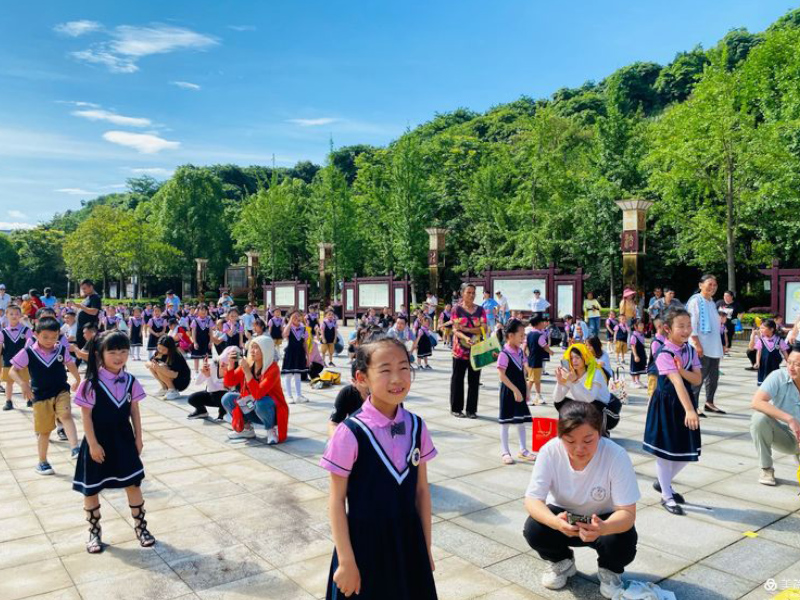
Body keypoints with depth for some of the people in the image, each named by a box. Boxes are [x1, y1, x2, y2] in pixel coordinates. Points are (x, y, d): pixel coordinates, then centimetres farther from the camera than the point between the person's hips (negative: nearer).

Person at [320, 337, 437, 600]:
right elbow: (337, 501, -12)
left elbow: (422, 490, 3)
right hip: (364, 543, -4)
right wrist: (346, 561, -11)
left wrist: (426, 547, 7)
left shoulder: (416, 427, -5)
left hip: (408, 541, 4)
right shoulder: (351, 432, -19)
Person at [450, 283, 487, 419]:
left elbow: (483, 329, -4)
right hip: (460, 349, -2)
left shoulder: (480, 310, 6)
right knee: (457, 379, 5)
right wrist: (465, 338, -28)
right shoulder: (457, 309, -2)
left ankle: (471, 409, 15)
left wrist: (466, 329, -15)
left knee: (474, 380, 5)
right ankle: (456, 408, 16)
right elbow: (455, 330, -9)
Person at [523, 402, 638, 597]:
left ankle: (610, 570, 8)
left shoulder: (617, 456, -30)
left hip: (605, 521, -1)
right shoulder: (550, 451, -26)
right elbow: (532, 499, -26)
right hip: (564, 517, 1)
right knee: (534, 529, -27)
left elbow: (627, 512, -29)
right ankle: (561, 562, 9)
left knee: (622, 546, -31)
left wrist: (603, 528, -52)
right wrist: (555, 521, -48)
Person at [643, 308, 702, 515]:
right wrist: (689, 410, -37)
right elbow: (677, 382, -30)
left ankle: (663, 483, 33)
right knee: (665, 450, 3)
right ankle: (667, 496, 16)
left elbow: (697, 379, -4)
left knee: (687, 450, 11)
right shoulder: (664, 354, -20)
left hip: (685, 402, 7)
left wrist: (681, 370, -23)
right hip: (666, 403, -7)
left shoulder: (690, 351, 3)